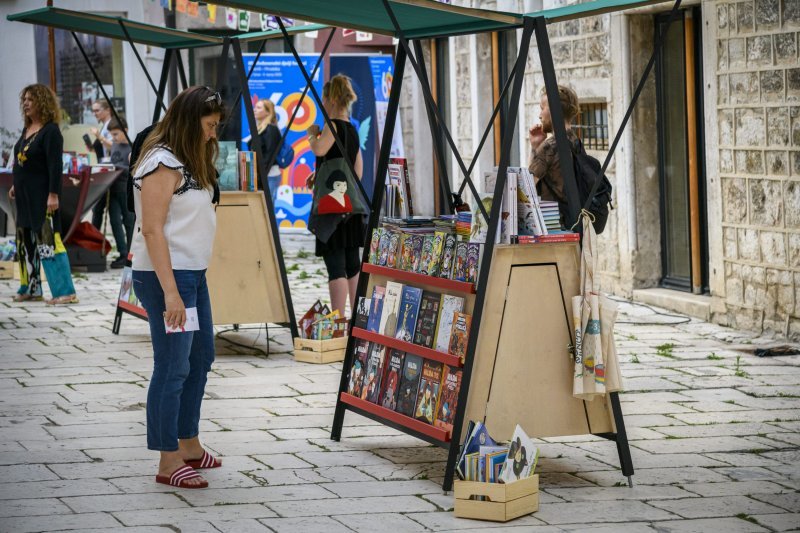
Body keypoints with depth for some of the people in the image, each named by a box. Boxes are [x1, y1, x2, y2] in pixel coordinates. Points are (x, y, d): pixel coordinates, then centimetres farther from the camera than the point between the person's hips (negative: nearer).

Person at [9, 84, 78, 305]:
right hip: (25, 196, 9)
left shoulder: (51, 131, -13)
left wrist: (53, 195, -23)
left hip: (42, 196, -9)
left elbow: (55, 166, -19)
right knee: (26, 243, 13)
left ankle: (65, 292, -10)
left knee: (48, 241, -11)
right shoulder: (27, 129, 12)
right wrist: (16, 185, 21)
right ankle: (30, 289, 22)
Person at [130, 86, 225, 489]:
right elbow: (152, 230, -20)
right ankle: (169, 463, -1)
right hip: (165, 276, -11)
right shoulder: (162, 164, -15)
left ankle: (189, 446, 31)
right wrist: (170, 292, -25)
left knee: (200, 358, 19)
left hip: (193, 274, 11)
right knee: (173, 368, -7)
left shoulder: (188, 162, 15)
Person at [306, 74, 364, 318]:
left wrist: (312, 134, -9)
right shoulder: (352, 129, 14)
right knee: (353, 263, 12)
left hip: (332, 202, -9)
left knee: (335, 265, -10)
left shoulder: (333, 126, -12)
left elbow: (319, 149, -31)